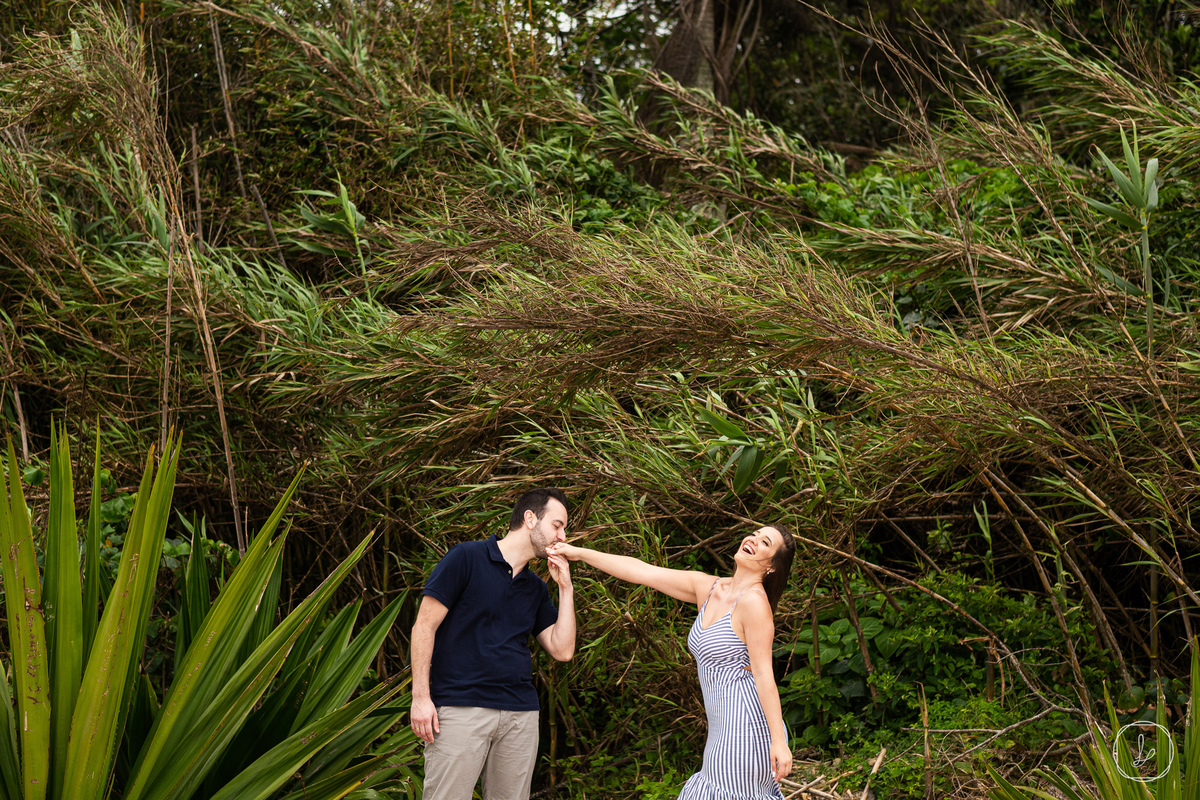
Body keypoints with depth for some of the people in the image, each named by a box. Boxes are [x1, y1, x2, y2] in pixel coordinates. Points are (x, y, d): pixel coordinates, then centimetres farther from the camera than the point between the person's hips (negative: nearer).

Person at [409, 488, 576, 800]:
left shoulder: (536, 589, 19)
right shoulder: (466, 558, 0)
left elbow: (562, 650, 12)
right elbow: (425, 626, -3)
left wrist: (565, 587, 8)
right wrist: (421, 697, -11)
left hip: (520, 715, 6)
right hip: (461, 709, -6)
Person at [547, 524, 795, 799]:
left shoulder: (754, 601, -13)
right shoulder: (707, 588, 10)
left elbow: (764, 675, -16)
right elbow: (641, 571, 11)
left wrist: (779, 742, -17)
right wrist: (580, 553, 11)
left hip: (747, 729, -8)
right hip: (727, 731, 9)